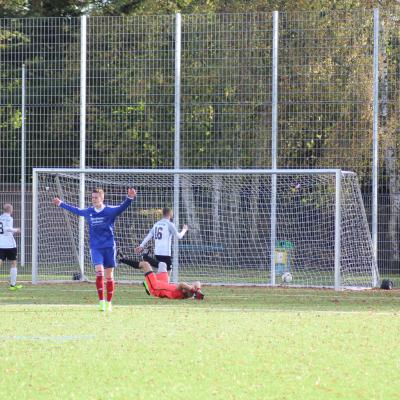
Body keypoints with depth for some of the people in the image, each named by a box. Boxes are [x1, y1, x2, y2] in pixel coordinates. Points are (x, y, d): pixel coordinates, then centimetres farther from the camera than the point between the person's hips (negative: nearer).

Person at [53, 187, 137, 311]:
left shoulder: (110, 211, -5)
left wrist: (129, 198, -40)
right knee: (99, 271, -17)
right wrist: (61, 204, 33)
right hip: (95, 247, 1)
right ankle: (101, 301, -15)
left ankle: (108, 303, 14)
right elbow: (75, 210, 23)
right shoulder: (88, 212, 7)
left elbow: (122, 207, -20)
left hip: (109, 246, -1)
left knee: (109, 275, 3)